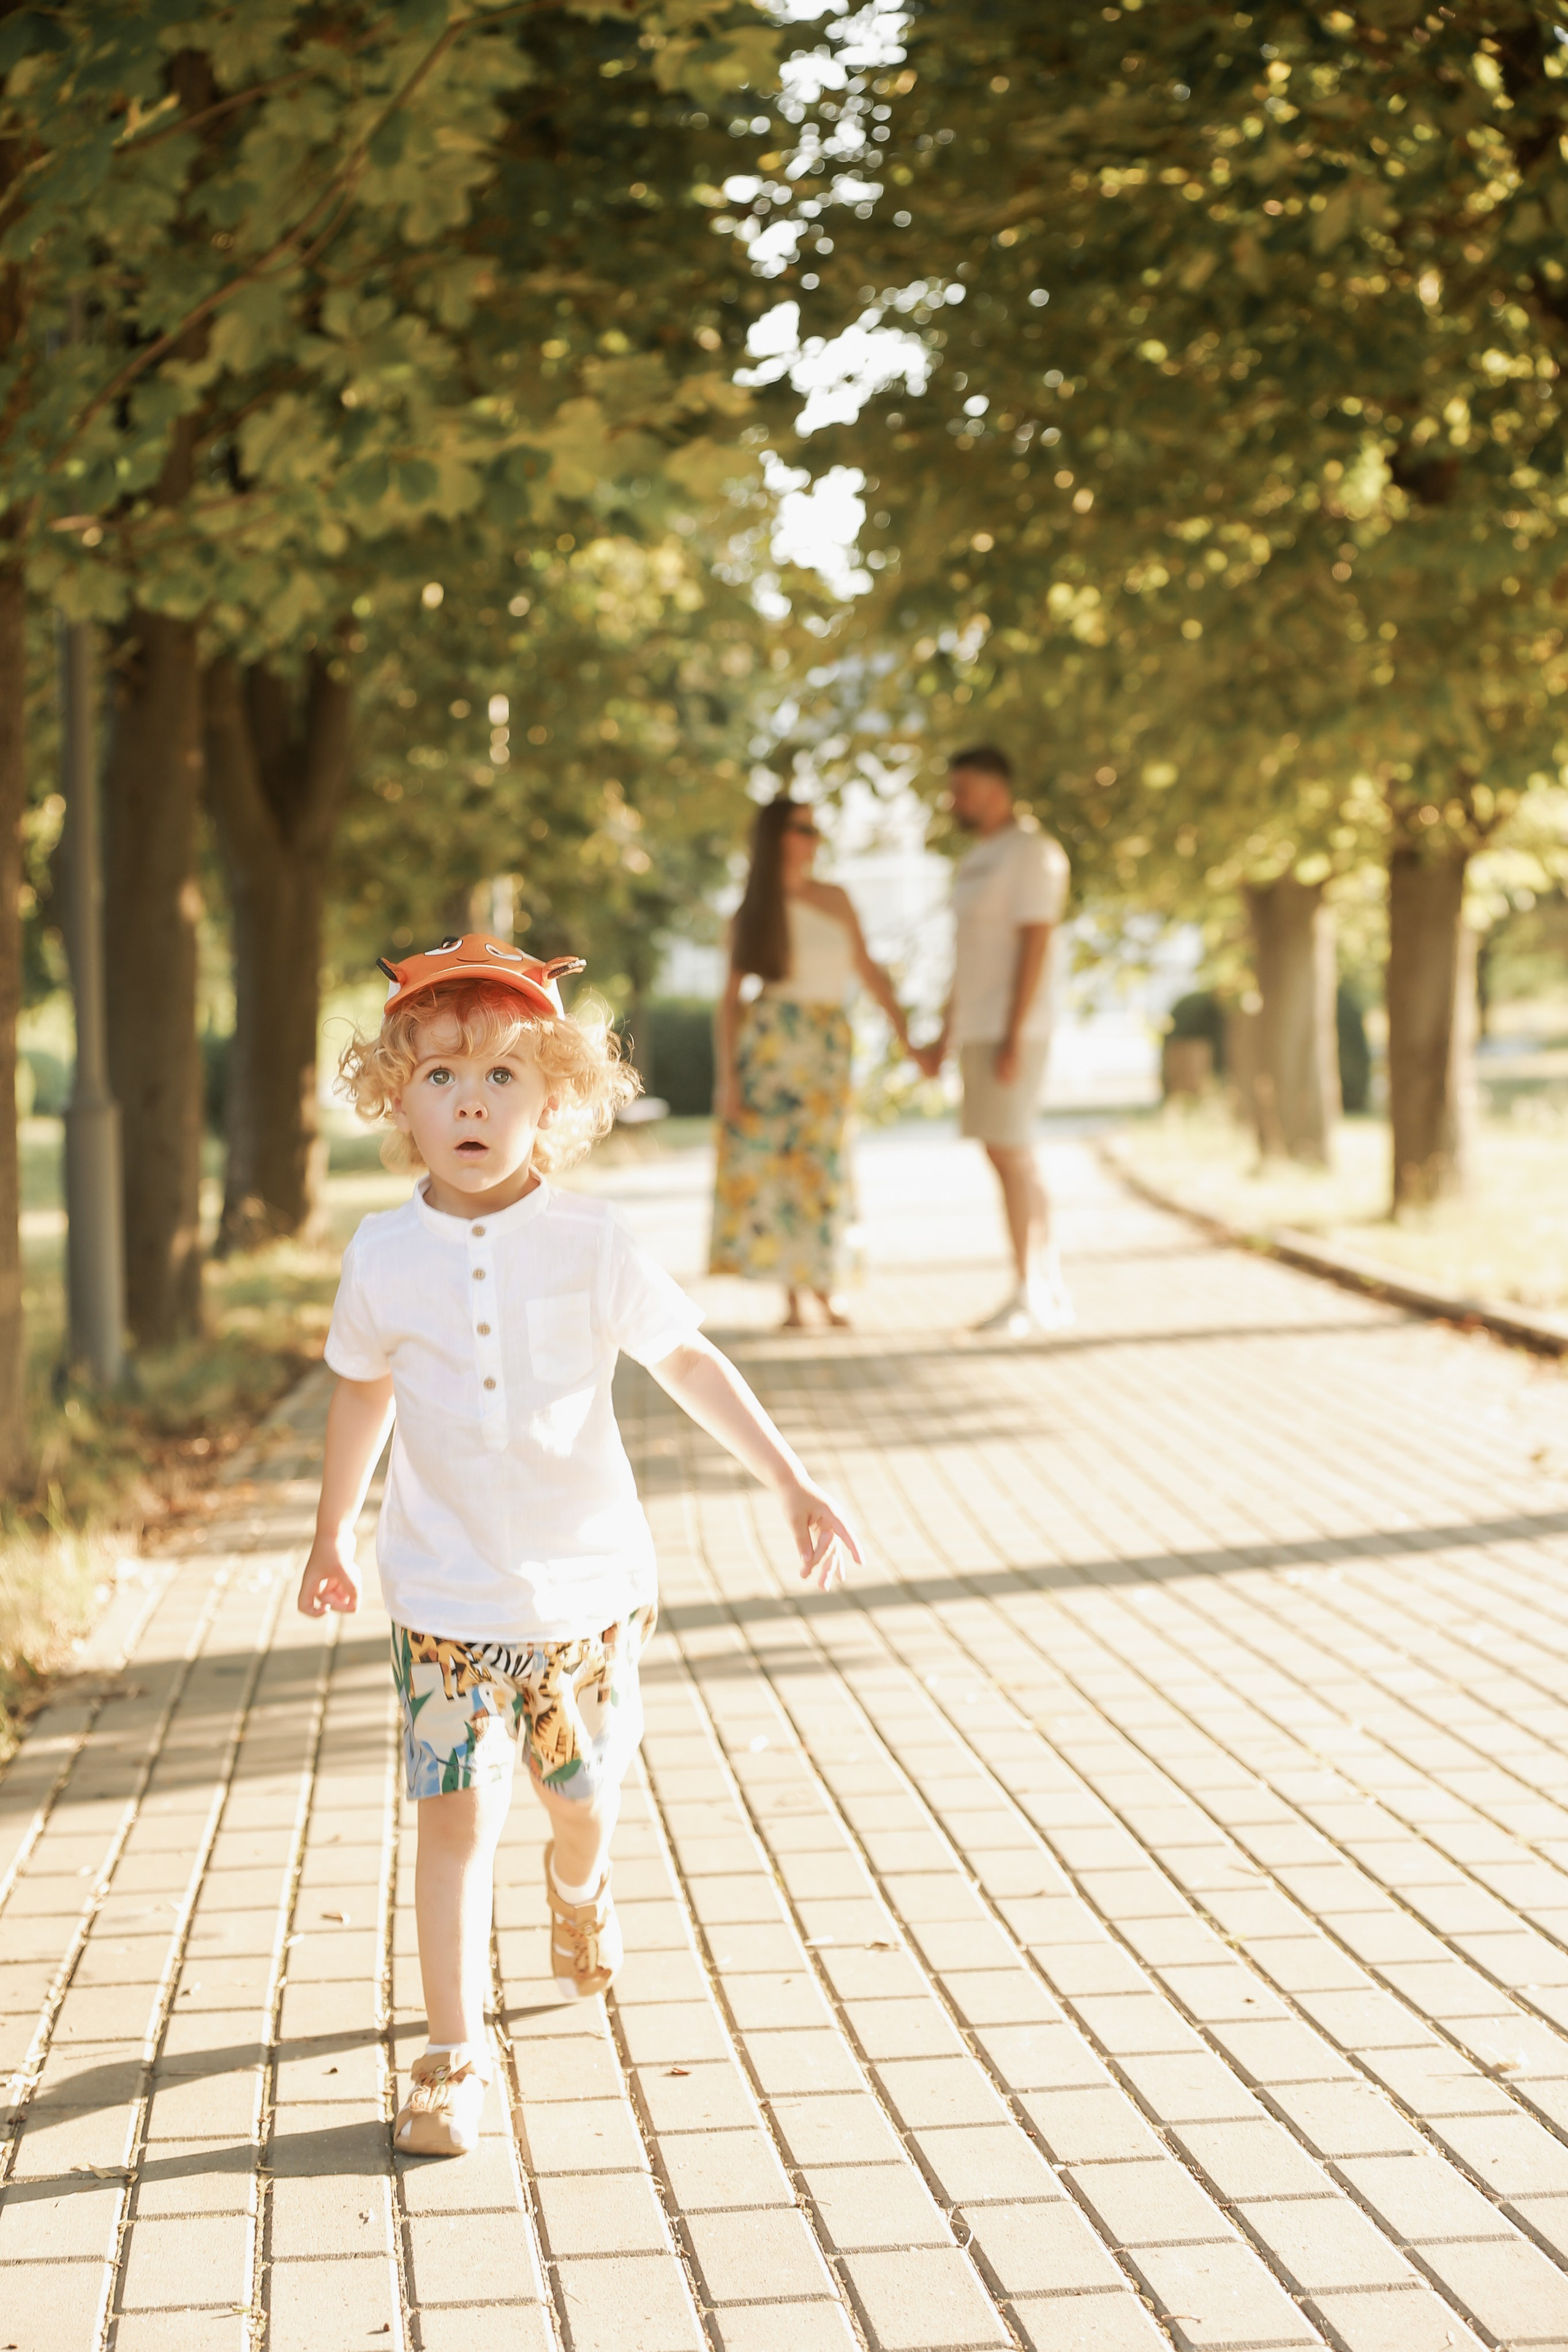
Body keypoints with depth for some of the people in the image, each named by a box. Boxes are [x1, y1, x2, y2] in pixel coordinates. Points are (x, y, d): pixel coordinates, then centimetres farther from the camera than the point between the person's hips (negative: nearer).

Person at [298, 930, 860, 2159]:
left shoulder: (591, 1243, -10)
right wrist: (332, 1536, 20)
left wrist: (792, 1481, -3)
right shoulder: (386, 1255, -6)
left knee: (585, 1794, 17)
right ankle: (456, 2052, 3)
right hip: (447, 1602, 0)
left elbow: (690, 1361, 0)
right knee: (458, 1818, -7)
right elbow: (363, 1394, 10)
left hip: (587, 1583, 1)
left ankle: (580, 1891, 52)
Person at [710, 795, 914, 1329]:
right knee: (770, 1160, -4)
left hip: (827, 1045, 1)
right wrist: (726, 1076, -6)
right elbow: (731, 998, 2)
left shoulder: (835, 900, 7)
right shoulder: (749, 915, 2)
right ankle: (792, 1294, 5)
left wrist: (906, 1035, 3)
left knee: (821, 1162, 0)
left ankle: (825, 1284, 16)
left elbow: (868, 971, 10)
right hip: (768, 1043, -1)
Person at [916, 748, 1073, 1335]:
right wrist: (945, 1038, 20)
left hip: (1010, 1032, -9)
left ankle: (1029, 1296, -8)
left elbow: (1034, 946, -17)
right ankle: (1051, 1296, 11)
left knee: (1009, 1155, -11)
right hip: (978, 1031, 9)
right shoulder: (978, 862, 19)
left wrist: (1013, 1038, -22)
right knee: (1015, 1157, 8)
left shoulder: (1031, 853, -10)